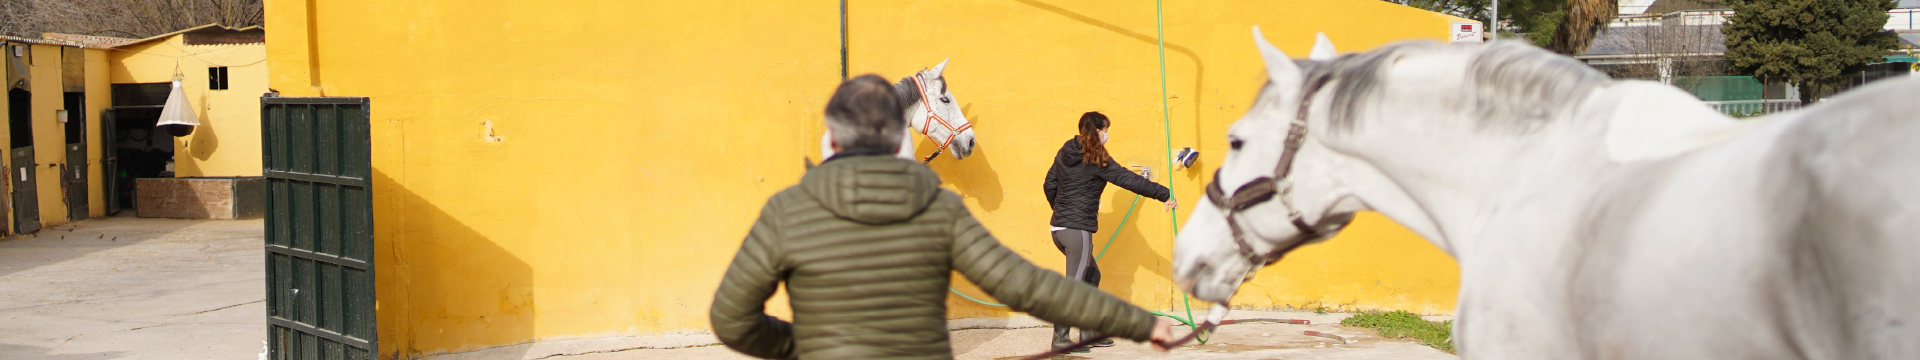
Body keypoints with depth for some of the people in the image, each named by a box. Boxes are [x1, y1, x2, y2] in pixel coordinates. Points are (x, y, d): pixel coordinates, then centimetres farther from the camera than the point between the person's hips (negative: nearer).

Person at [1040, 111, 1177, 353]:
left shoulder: (1065, 154, 11)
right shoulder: (1096, 160, -10)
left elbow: (1049, 185, 16)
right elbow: (1129, 180, -10)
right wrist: (1164, 195, -7)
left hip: (1058, 227, 8)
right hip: (1078, 230, -8)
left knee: (1091, 275, 19)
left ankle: (1088, 332, 21)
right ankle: (1060, 338, -2)